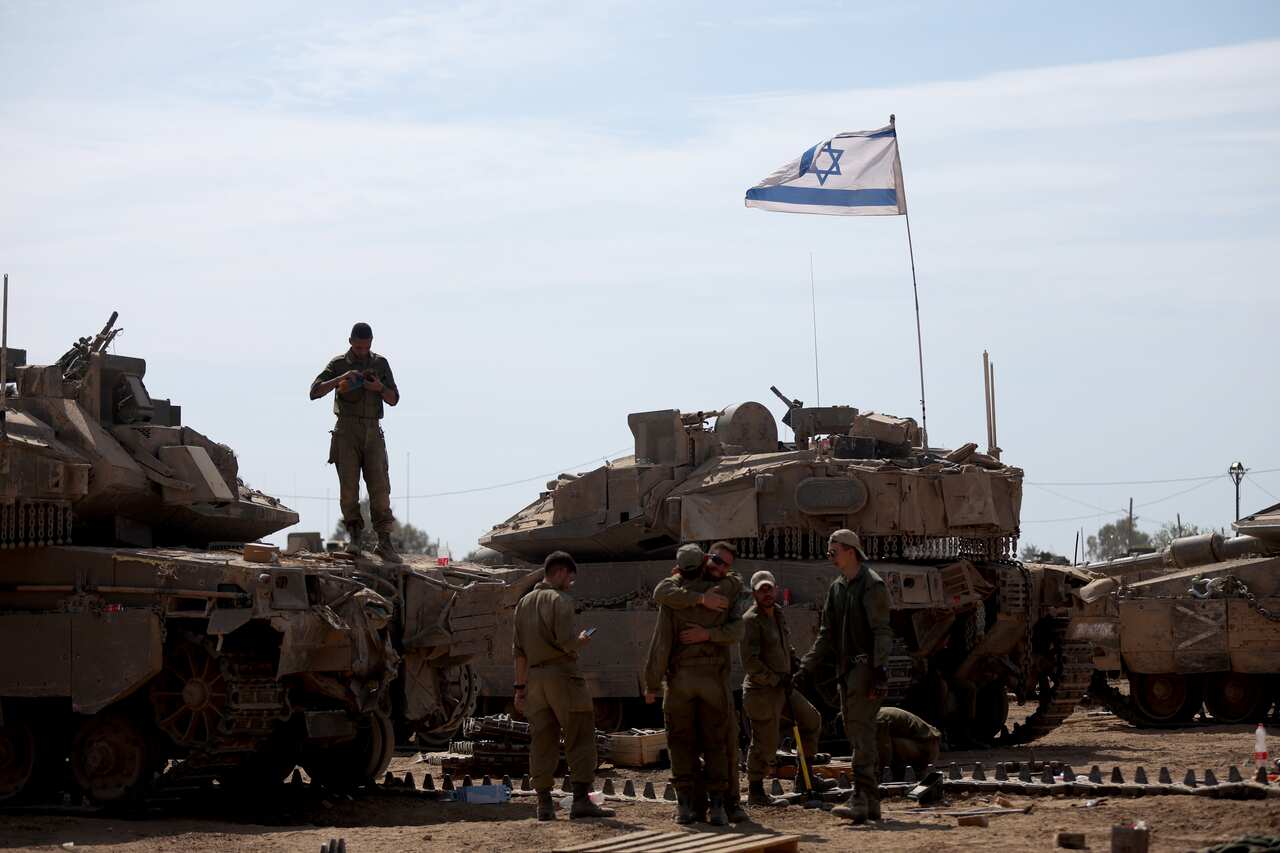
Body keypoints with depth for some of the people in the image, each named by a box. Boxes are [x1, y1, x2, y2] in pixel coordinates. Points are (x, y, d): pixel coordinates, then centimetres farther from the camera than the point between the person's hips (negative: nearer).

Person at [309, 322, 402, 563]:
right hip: (347, 431, -1)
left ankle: (384, 542, -9)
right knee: (348, 485, -9)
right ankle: (354, 537, -3)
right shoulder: (338, 364, 6)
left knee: (380, 486, -8)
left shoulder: (381, 364, 12)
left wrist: (381, 388, -10)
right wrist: (340, 379, -17)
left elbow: (394, 400, 12)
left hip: (373, 433, 1)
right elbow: (315, 392, -4)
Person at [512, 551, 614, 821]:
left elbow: (518, 651, 15)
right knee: (580, 737, -2)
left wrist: (520, 686, 18)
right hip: (562, 675, -7)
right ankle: (581, 799, -7)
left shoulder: (524, 603, 15)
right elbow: (566, 642, -19)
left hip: (534, 677, 7)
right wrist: (582, 640, 3)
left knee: (542, 740, 7)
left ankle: (544, 803, 5)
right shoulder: (560, 599, -8)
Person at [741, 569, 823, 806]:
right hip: (762, 691, -9)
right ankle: (755, 793, 7)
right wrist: (775, 680, -17)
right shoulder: (751, 620, -16)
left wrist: (796, 668, 8)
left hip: (782, 688, 9)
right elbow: (750, 662, -22)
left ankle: (805, 777, 26)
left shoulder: (778, 614, 12)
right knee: (765, 743, -5)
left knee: (811, 720, 18)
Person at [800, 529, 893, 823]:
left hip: (866, 667, -9)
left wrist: (879, 669, -24)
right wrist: (807, 667, 15)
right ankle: (872, 803, 11)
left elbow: (882, 632, -15)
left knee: (861, 730, -16)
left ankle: (860, 801, -22)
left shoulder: (872, 585, -8)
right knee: (856, 733, 8)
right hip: (846, 668, 9)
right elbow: (826, 633, 21)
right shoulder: (836, 588, 18)